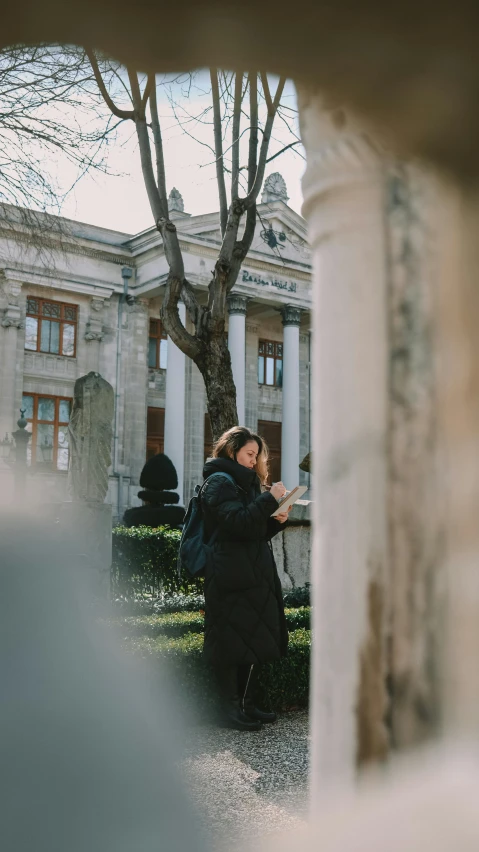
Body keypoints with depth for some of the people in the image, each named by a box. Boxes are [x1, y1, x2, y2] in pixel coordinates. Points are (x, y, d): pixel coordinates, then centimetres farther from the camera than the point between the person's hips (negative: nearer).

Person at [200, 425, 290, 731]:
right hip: (232, 579, -9)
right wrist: (270, 499, -18)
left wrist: (277, 520, 7)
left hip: (253, 575, 9)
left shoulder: (244, 483, 23)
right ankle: (231, 709, 3)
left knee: (252, 642, 10)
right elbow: (236, 523, -20)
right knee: (232, 645, -5)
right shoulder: (219, 482, -7)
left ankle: (245, 704, 17)